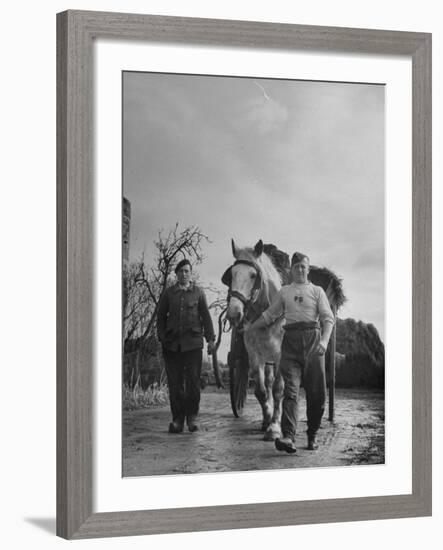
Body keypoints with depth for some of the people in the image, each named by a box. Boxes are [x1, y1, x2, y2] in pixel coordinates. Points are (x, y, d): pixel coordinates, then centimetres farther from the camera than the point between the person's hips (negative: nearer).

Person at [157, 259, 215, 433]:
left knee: (193, 381, -4)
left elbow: (206, 316, 7)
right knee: (175, 383, 1)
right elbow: (161, 316, 11)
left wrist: (210, 339, 1)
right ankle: (177, 420, 7)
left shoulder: (198, 292, 7)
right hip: (172, 343, 1)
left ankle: (192, 417, 7)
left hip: (193, 342, -1)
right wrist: (162, 337, 1)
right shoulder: (168, 293, 9)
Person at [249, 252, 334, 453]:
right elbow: (269, 315, 26)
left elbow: (328, 318, 0)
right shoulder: (284, 292, 17)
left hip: (313, 339, 0)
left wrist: (324, 340, -15)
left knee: (316, 392, 1)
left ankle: (312, 435, 17)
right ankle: (288, 437, -25)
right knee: (291, 390, -12)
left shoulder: (317, 291, 11)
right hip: (291, 340, 1)